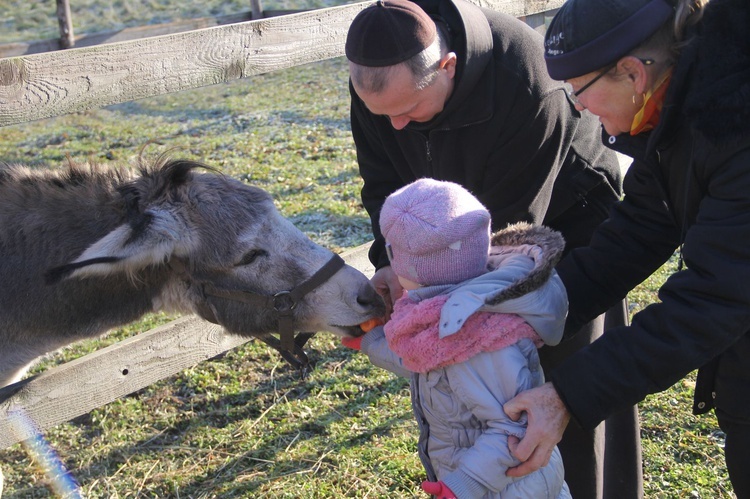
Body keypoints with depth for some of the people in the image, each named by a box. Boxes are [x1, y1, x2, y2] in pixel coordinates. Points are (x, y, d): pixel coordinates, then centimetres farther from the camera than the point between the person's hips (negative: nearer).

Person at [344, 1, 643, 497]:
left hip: (564, 218, -5)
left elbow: (510, 220, -31)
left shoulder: (530, 86, -38)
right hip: (474, 227, 5)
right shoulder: (376, 79, -21)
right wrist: (392, 260, -25)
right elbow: (384, 181, -9)